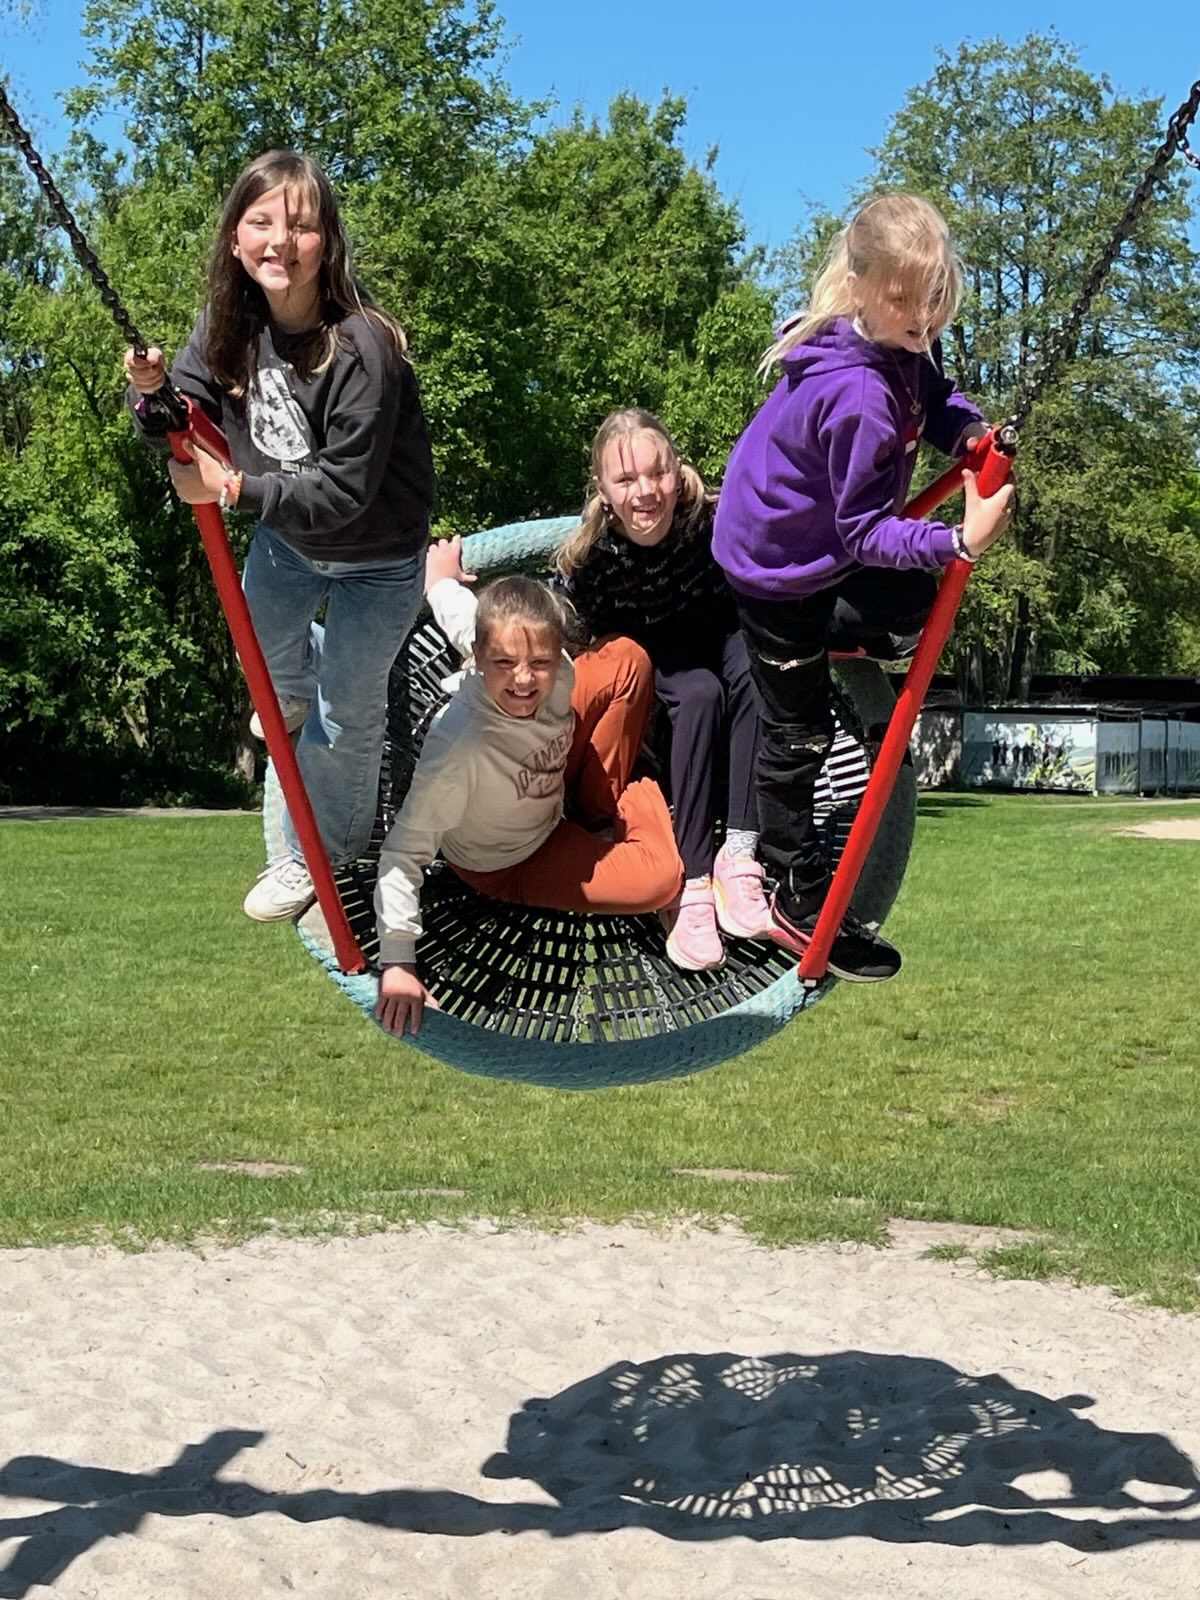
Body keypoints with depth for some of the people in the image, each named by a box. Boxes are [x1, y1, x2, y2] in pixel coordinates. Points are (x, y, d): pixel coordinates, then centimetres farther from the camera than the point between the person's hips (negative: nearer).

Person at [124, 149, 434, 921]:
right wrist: (152, 393, -29)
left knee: (345, 713, 7)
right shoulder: (229, 325, -16)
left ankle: (323, 851, 33)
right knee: (260, 637, 29)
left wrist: (235, 489, -40)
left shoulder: (362, 349, -35)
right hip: (286, 533, 6)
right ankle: (302, 687, 66)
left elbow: (345, 491, -33)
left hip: (376, 558, -6)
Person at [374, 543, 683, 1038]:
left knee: (627, 660, -1)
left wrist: (442, 578, 12)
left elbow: (459, 612, -9)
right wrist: (397, 964, -45)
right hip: (509, 865, -6)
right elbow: (403, 853, -41)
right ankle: (642, 800, 16)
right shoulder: (460, 745, -45)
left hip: (547, 791, 6)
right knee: (660, 879, -20)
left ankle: (603, 814, 18)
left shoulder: (555, 673, -28)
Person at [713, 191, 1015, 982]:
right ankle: (801, 903, 17)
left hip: (829, 541, 8)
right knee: (800, 733, 3)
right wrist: (960, 541, -43)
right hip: (779, 562, -8)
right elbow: (865, 531, -32)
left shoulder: (900, 343, -14)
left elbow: (934, 394, 4)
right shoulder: (857, 393, -39)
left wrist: (970, 429, -18)